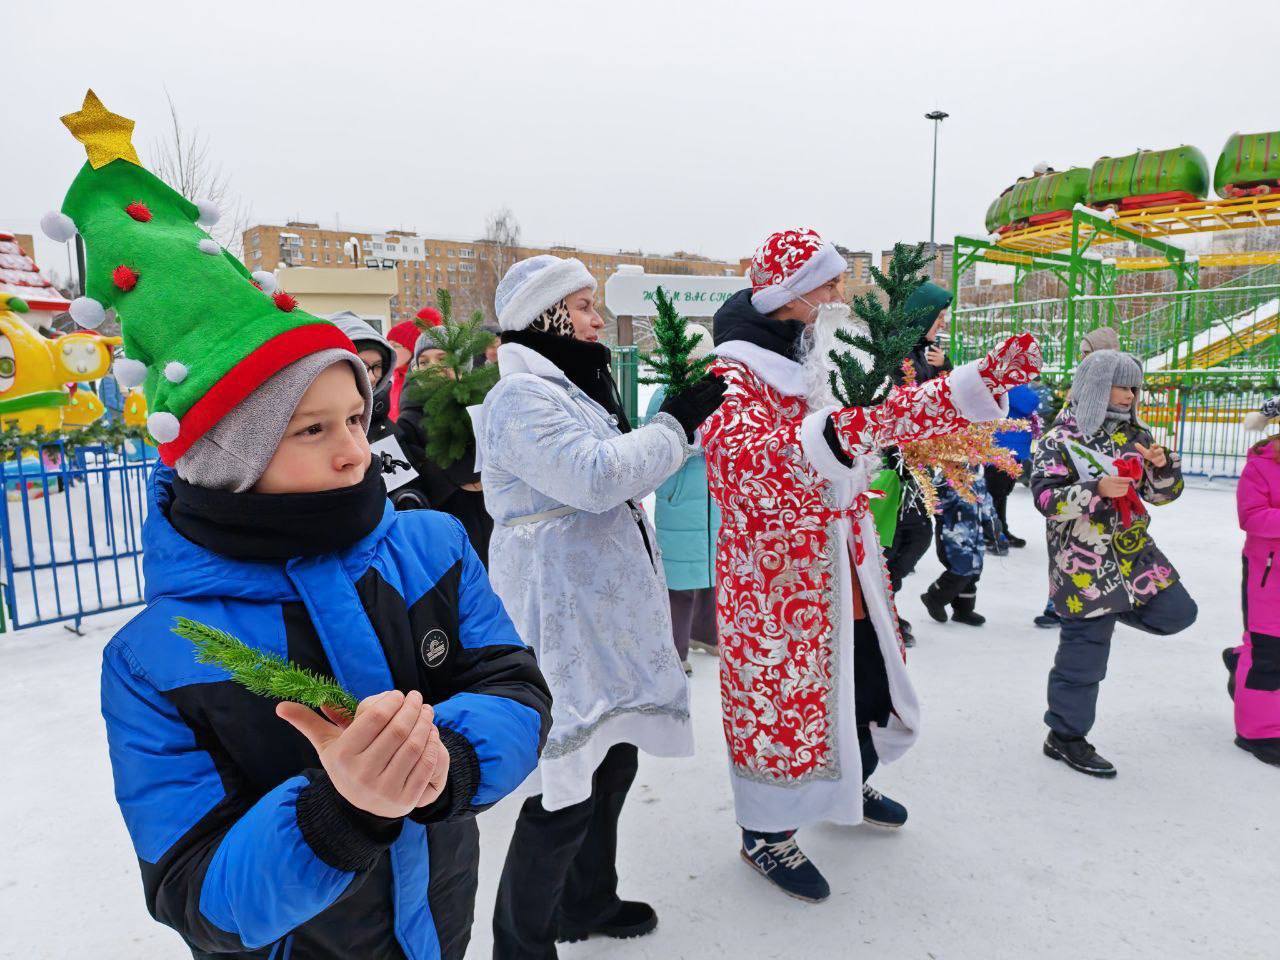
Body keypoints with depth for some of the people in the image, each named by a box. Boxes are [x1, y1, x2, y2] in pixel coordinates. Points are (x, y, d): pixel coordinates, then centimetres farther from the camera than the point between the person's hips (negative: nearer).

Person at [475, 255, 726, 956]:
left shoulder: (571, 388, 17)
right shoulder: (520, 396, -15)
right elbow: (597, 476, -24)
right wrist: (676, 422, -14)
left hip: (603, 610, 10)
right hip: (562, 620, -10)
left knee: (611, 761, 20)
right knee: (565, 789, -2)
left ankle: (587, 904, 41)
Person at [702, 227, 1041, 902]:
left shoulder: (832, 359, 10)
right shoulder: (733, 375, -15)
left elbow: (897, 411, 11)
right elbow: (751, 449, -34)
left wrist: (988, 377, 1)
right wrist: (835, 433, -51)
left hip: (845, 564, 8)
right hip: (773, 573, -8)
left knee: (869, 677, 21)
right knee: (781, 690, 4)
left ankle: (847, 786, 48)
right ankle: (767, 832, 27)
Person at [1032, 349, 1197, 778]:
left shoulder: (1134, 434, 10)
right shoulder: (1060, 440, -10)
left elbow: (1163, 494, 12)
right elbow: (1046, 498, -18)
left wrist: (1162, 465, -8)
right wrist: (1097, 491, -29)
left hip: (1136, 553, 7)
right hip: (1084, 565, -7)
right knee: (1083, 654, 0)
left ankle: (1110, 611, 27)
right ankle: (1064, 736, 17)